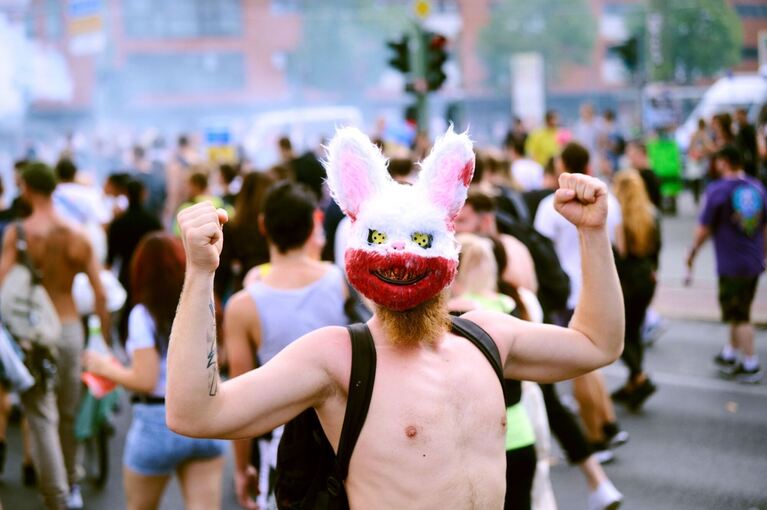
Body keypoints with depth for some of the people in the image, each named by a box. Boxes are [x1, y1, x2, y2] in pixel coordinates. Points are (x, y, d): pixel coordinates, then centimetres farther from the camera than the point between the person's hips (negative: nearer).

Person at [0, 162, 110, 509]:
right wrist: (104, 338, 11)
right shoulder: (78, 236, 1)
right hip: (71, 328, 4)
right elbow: (100, 293, 1)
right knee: (69, 414, 19)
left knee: (42, 418, 1)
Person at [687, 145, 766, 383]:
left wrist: (692, 251, 5)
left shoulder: (718, 190, -15)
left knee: (739, 317, 2)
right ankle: (730, 354, 32)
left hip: (731, 263, -6)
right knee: (740, 311, 20)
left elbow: (704, 228, -11)